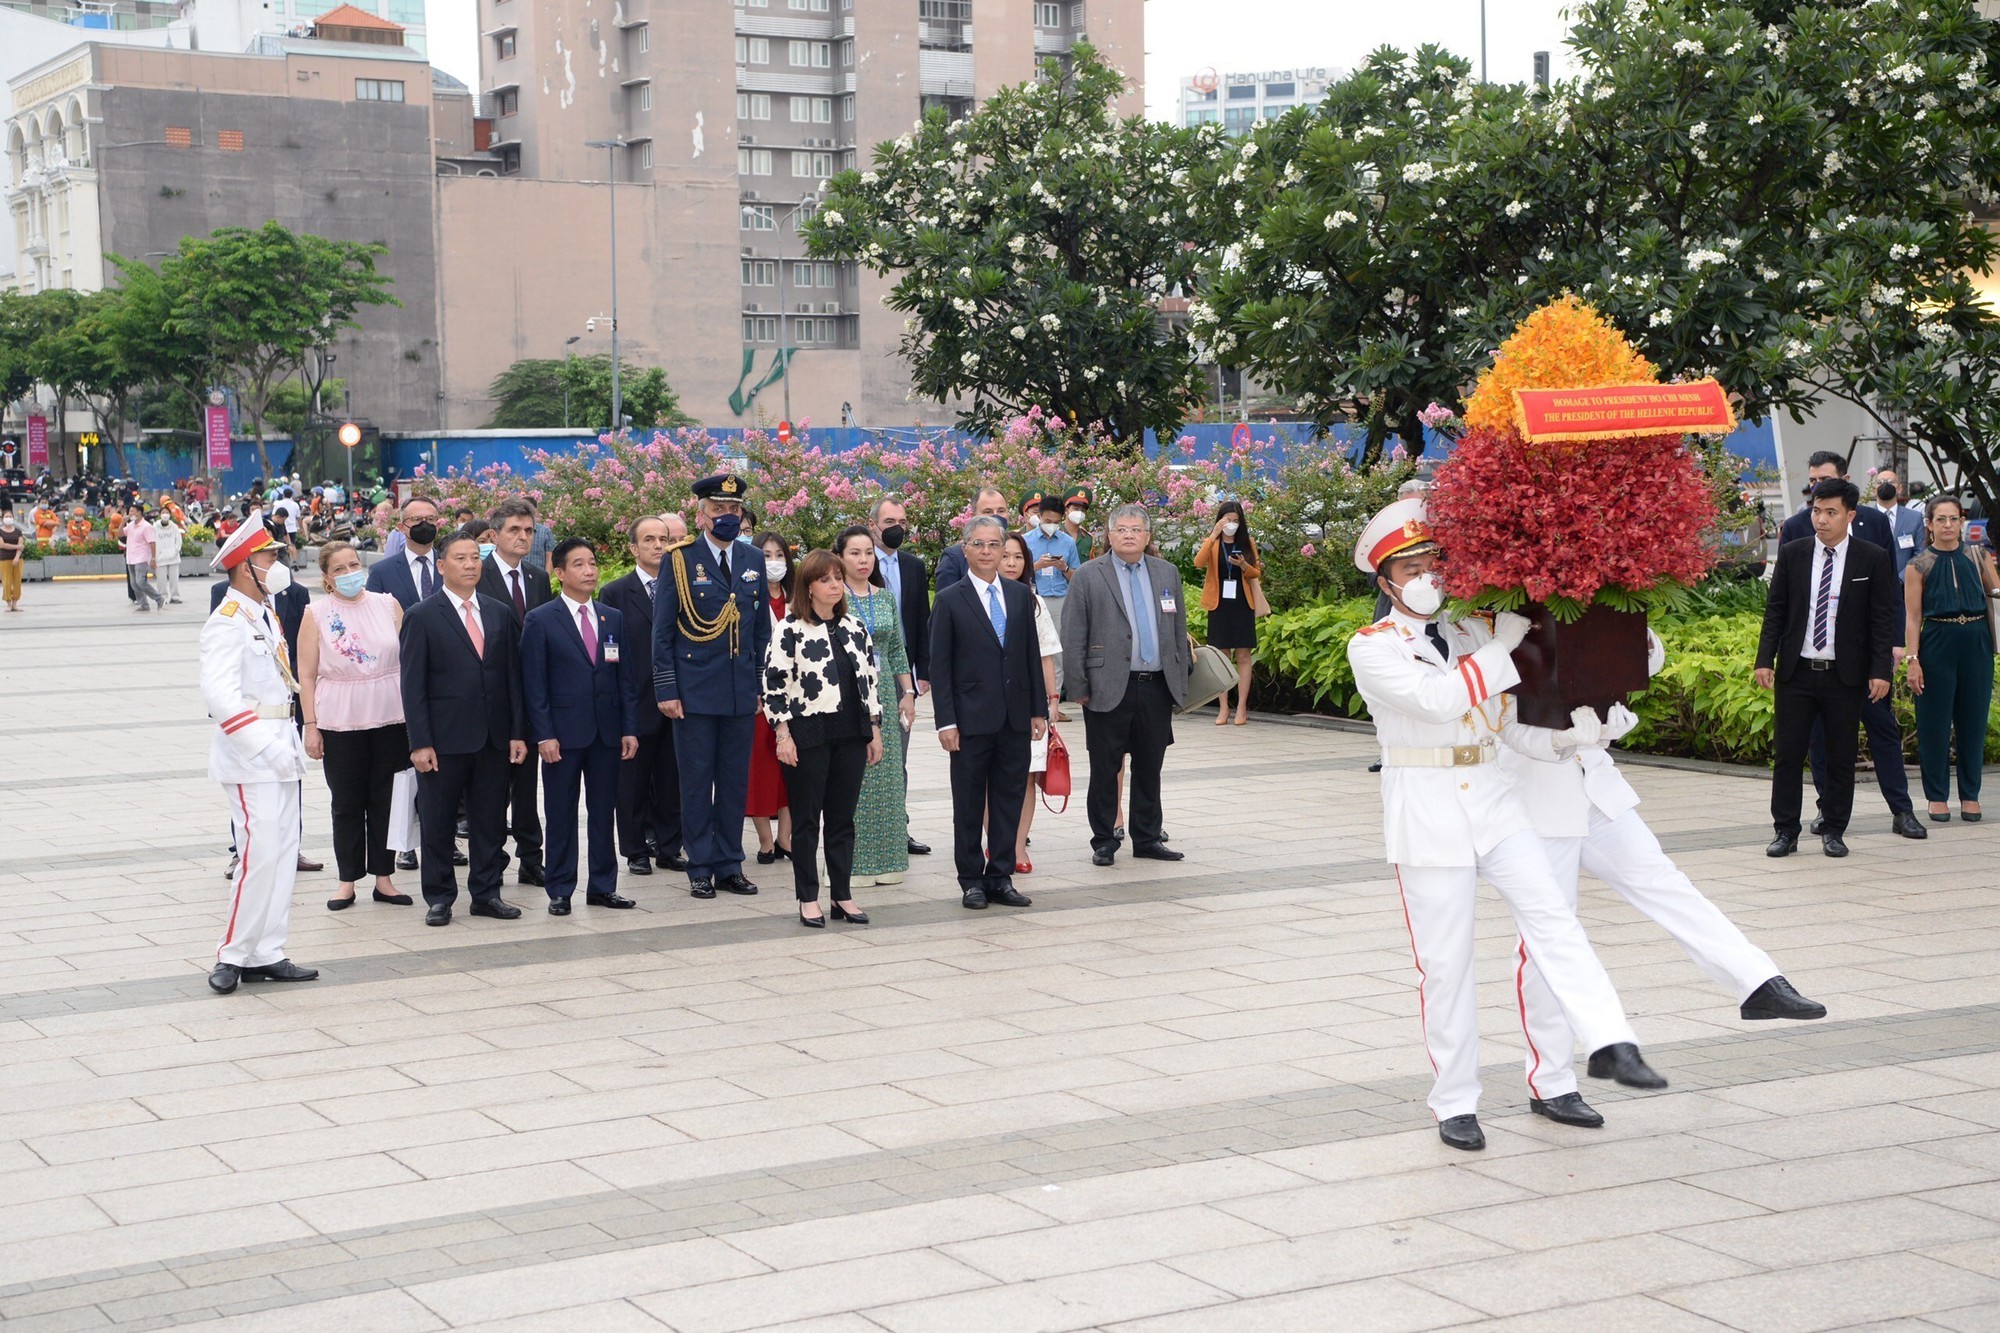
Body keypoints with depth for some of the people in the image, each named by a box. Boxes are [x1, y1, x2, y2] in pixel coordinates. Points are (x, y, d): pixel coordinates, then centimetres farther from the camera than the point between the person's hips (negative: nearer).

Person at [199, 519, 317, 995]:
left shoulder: (265, 616, 16)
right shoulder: (228, 622, -13)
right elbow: (219, 694, -24)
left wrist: (292, 742, 14)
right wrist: (265, 746, -27)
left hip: (279, 752, 9)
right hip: (249, 758, -9)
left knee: (283, 853, 9)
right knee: (260, 855, -11)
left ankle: (266, 954, 15)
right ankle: (233, 955, -1)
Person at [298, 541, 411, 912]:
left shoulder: (388, 605, 5)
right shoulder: (316, 614, 1)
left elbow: (409, 658, 8)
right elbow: (306, 675, 1)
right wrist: (310, 726, -3)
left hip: (390, 718, 1)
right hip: (340, 723, -1)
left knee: (385, 799, 6)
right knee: (346, 804, 5)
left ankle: (384, 878, 15)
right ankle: (347, 881, 13)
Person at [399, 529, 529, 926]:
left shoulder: (500, 614, 10)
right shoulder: (422, 617, -2)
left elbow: (513, 677, 11)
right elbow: (413, 685, -5)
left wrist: (518, 732, 3)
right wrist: (420, 742, -12)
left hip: (494, 738, 4)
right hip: (444, 739, -4)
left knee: (490, 822, 8)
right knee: (438, 825, 4)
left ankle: (487, 893, 18)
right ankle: (439, 898, 14)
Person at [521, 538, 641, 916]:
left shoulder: (613, 619, 11)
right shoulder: (540, 620, -2)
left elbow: (625, 678, 11)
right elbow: (534, 683, -5)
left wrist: (630, 728, 4)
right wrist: (544, 735, -12)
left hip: (607, 732, 4)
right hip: (564, 732, -4)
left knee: (604, 811, 8)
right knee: (562, 814, 2)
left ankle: (603, 886, 17)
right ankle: (560, 891, 9)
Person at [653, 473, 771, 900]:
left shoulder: (753, 560, 10)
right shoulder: (679, 560, -3)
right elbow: (662, 632, -3)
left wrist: (761, 684, 10)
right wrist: (667, 690, -8)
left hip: (741, 691, 4)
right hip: (694, 689, -4)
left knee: (735, 781, 8)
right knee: (697, 782, 2)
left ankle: (729, 866, 16)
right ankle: (701, 868, 9)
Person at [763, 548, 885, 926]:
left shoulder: (855, 627, 9)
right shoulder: (790, 629, -7)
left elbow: (869, 679, 14)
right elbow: (773, 683, -8)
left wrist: (874, 731, 10)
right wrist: (783, 735, -12)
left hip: (850, 735, 5)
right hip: (808, 735, -5)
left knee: (843, 817, 9)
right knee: (806, 820, 3)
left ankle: (842, 895, 16)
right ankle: (808, 899, 9)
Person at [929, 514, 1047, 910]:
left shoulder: (1020, 595, 10)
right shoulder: (949, 601, -2)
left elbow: (1032, 655, 12)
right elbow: (939, 666, -4)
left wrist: (1039, 709, 6)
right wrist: (945, 721, -10)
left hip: (1015, 719, 4)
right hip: (972, 719, -4)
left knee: (1009, 800, 7)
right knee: (969, 803, 4)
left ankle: (1001, 878, 15)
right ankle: (971, 880, 13)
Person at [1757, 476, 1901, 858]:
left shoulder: (1873, 559, 0)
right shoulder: (1792, 554, 5)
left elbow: (1883, 619, 0)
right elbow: (1775, 610, 8)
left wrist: (1880, 670, -6)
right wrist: (1765, 659, 0)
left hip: (1846, 675, -1)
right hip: (1796, 670, 1)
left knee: (1841, 755, 5)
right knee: (1788, 753, 2)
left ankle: (1834, 830, 16)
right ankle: (1786, 830, 9)